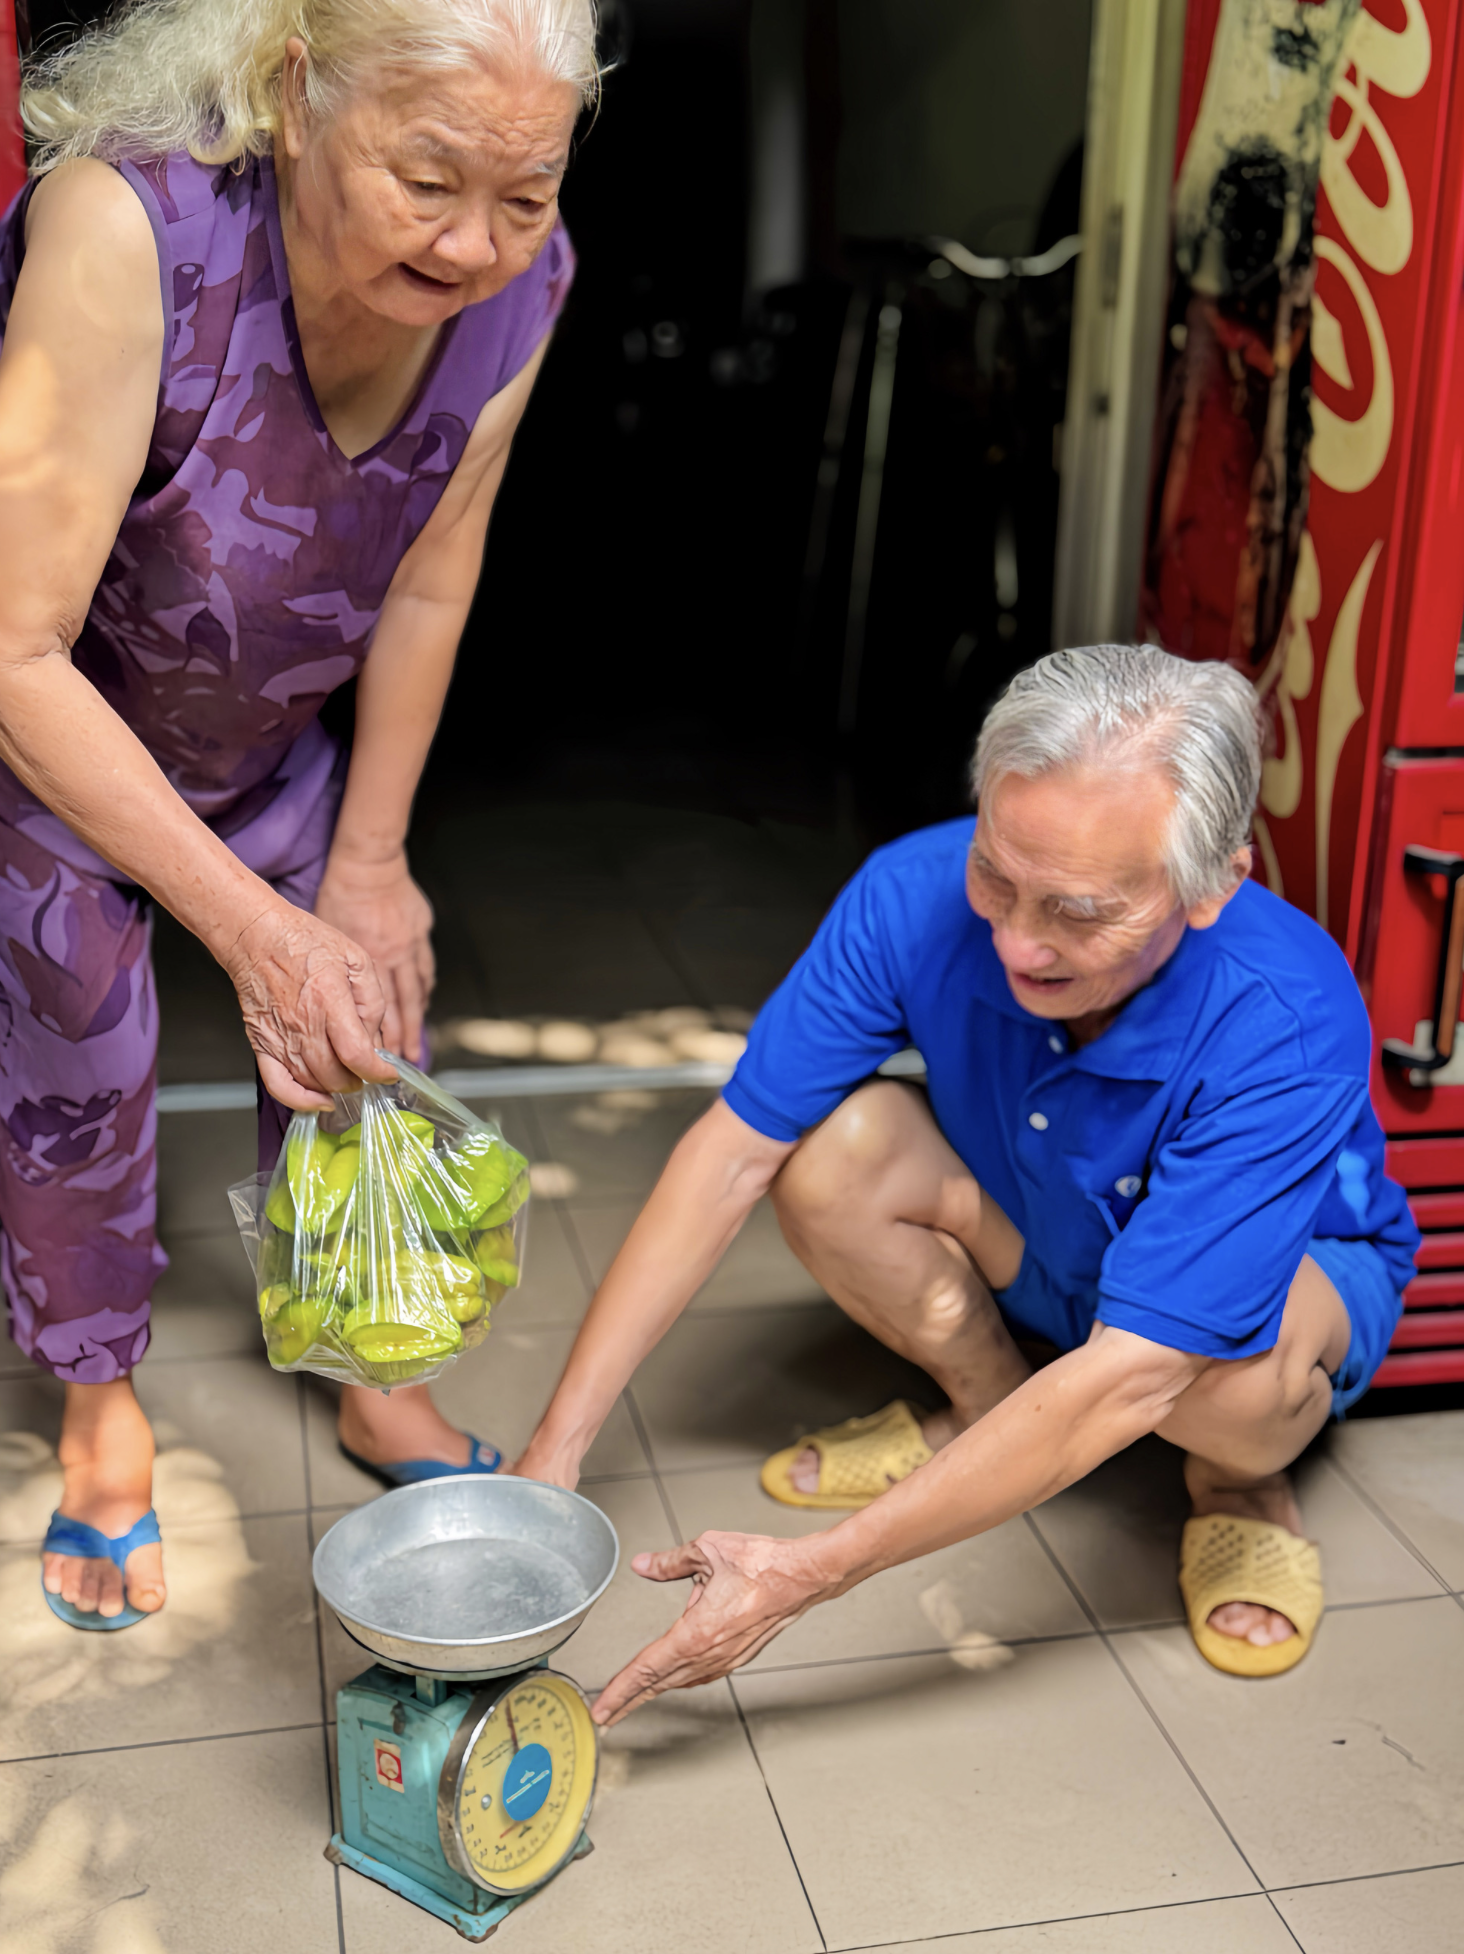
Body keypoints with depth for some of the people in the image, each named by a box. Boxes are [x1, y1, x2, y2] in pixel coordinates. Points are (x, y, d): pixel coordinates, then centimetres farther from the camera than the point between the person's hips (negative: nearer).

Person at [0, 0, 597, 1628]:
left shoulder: (519, 282, -25)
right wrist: (257, 929, -38)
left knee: (358, 1023, 8)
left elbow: (425, 597, -11)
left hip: (258, 732, 4)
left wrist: (367, 863, -4)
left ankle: (370, 1384, 32)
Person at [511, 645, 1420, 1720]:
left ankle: (1241, 1479, 0)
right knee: (828, 1147, -26)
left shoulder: (1289, 1033, -39)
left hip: (1293, 1263, -3)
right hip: (1031, 1259, 3)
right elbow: (736, 1150, -24)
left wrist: (805, 1574, -43)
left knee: (1234, 1370, -39)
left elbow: (1129, 1379, -41)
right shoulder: (919, 894, -29)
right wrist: (558, 1447, -28)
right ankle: (988, 1399, 3)